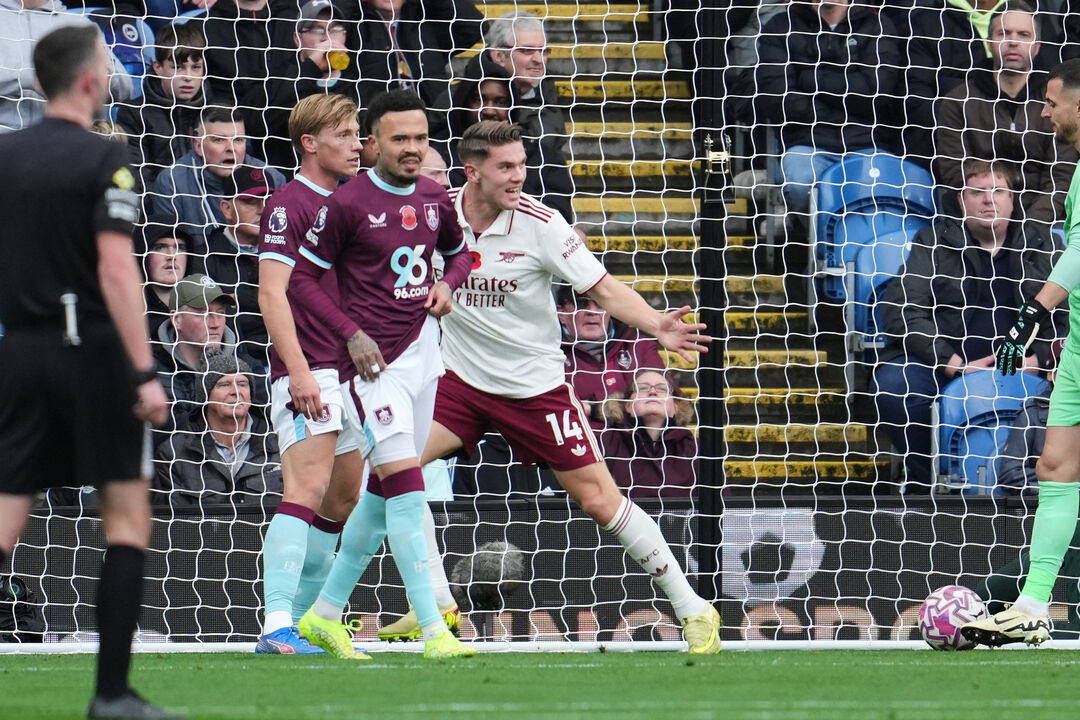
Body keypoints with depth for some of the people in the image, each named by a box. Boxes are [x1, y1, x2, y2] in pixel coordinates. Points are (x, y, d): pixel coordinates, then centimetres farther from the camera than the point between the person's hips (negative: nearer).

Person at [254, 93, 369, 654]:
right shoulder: (289, 204, -7)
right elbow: (272, 294, -14)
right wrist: (299, 371, -21)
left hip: (351, 373, 9)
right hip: (309, 374, -9)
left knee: (341, 502, 10)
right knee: (308, 491, -18)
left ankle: (304, 621, 17)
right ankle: (277, 625, -23)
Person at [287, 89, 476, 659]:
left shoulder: (435, 198, 8)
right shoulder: (347, 203, -10)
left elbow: (458, 251, 26)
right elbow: (303, 278, -6)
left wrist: (448, 283, 3)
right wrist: (351, 334, -15)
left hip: (423, 351, 7)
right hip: (377, 360, -7)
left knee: (384, 492, 11)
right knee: (405, 484, -15)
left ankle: (325, 613, 23)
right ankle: (433, 629, -17)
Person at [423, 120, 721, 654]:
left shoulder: (541, 224, -14)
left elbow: (602, 288, -13)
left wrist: (656, 325, -28)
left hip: (535, 385, -3)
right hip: (461, 380, 3)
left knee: (600, 499, -4)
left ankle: (692, 610, 8)